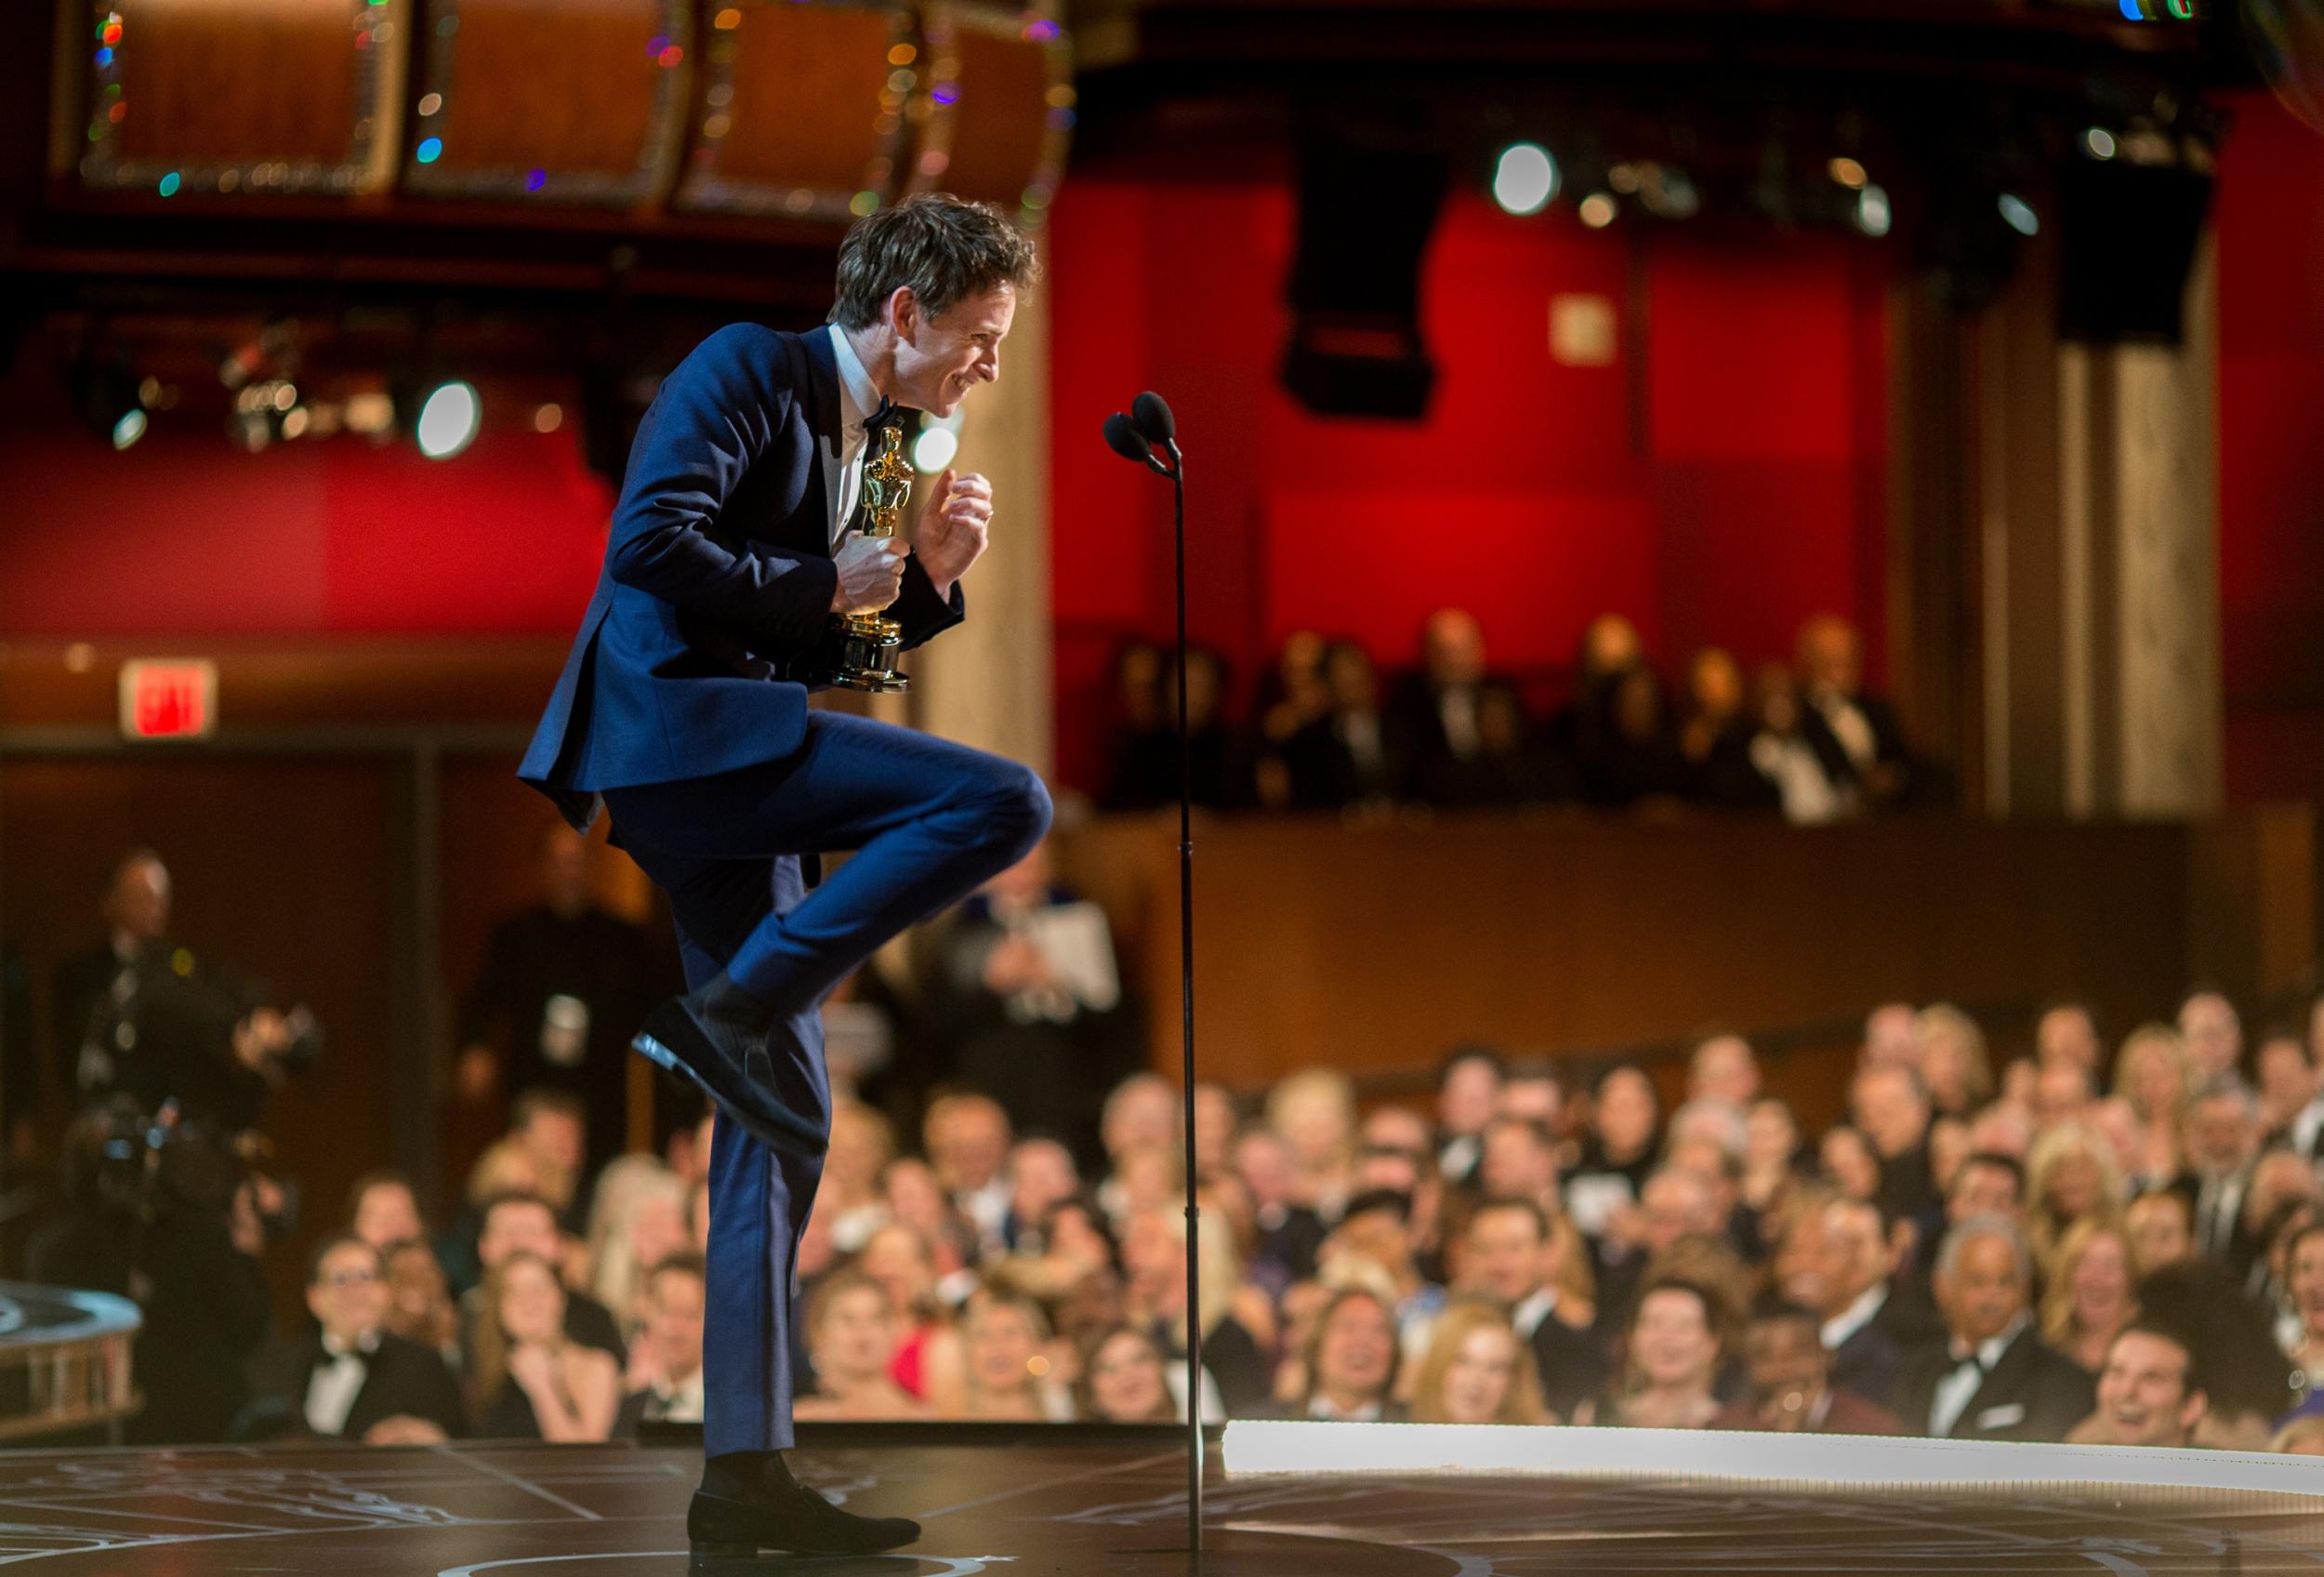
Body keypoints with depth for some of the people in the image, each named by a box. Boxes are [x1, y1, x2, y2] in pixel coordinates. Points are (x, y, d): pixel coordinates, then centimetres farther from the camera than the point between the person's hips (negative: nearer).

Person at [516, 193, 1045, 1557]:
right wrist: (824, 586, -9)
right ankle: (727, 1016, -20)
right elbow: (651, 542, -18)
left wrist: (925, 579, 9)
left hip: (728, 769, 10)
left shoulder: (862, 443, 22)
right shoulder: (749, 372, -4)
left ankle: (747, 1470, 6)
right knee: (1006, 803, -23)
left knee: (785, 1121, 5)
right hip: (674, 718, -10)